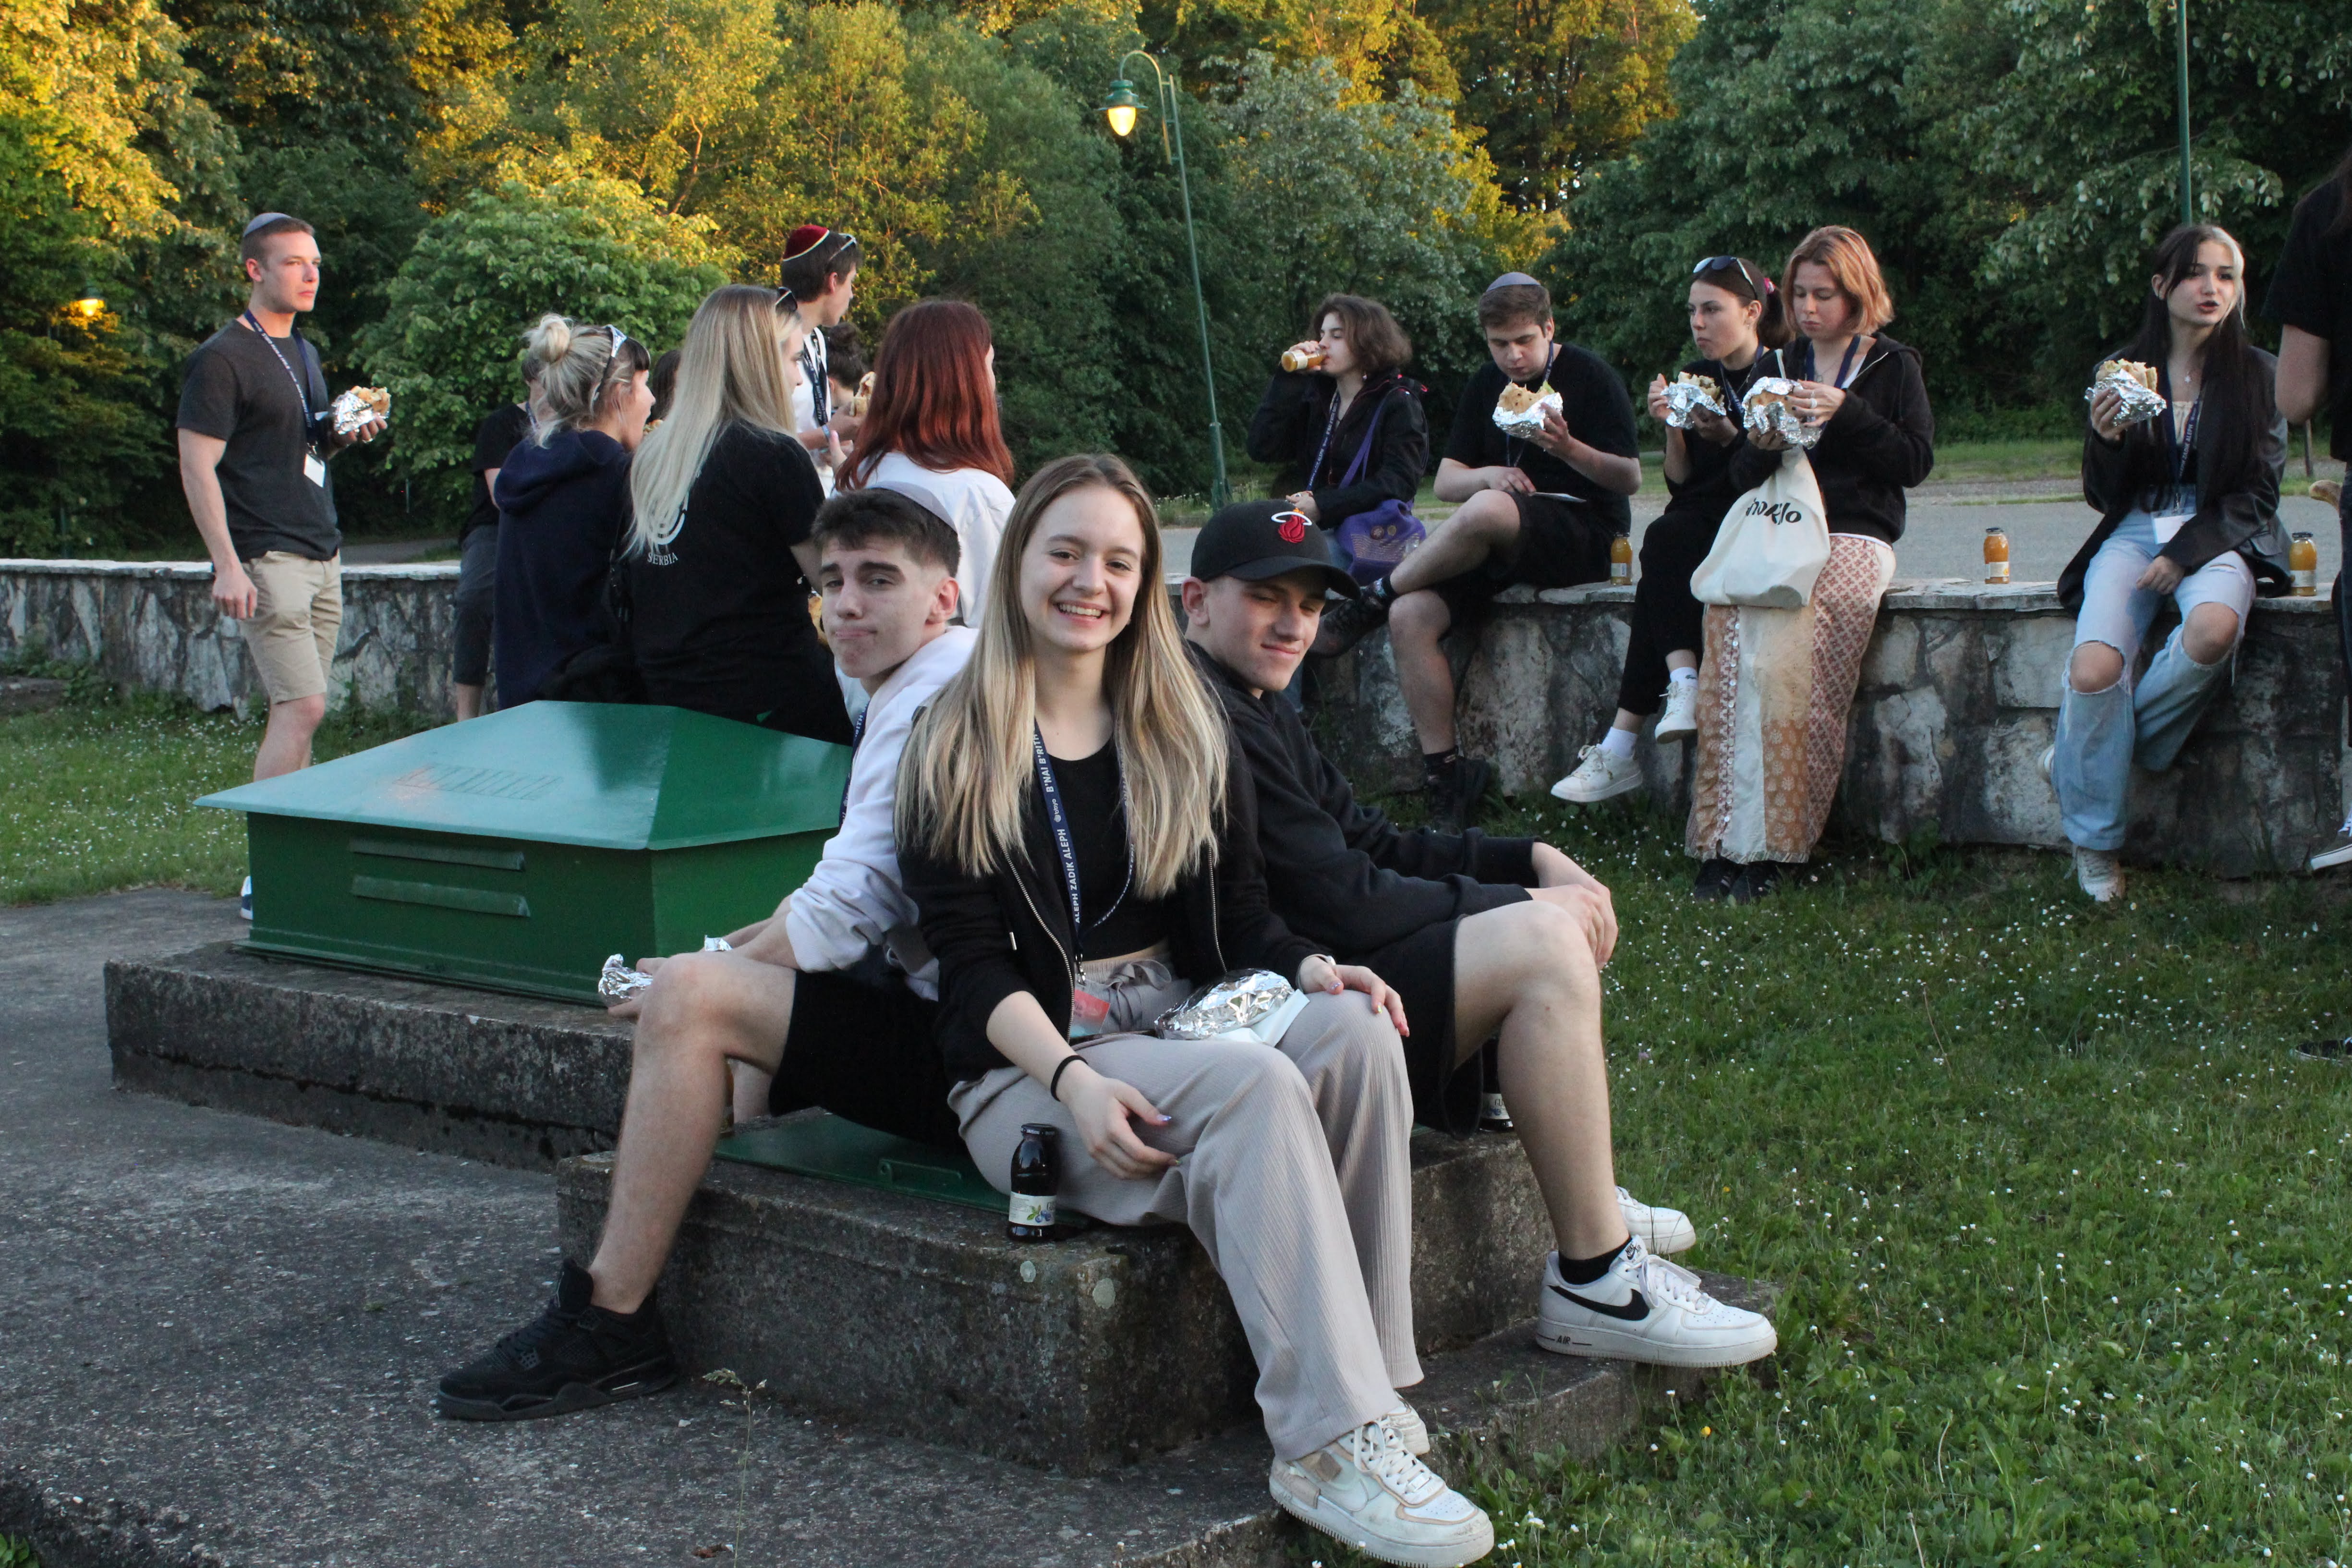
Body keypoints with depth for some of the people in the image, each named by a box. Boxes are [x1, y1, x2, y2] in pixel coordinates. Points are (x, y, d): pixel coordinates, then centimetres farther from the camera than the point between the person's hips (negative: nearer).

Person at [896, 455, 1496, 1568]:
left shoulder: (1187, 736, 16)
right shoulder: (953, 752, 2)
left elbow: (1236, 922, 13)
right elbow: (972, 965, -6)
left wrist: (1314, 969, -10)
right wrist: (1074, 1081, -22)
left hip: (1186, 1031, 5)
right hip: (1030, 1070, -4)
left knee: (1354, 1031, -28)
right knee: (1253, 1083, -34)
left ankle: (1376, 1391, -27)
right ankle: (1330, 1445, -36)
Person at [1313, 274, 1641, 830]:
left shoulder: (1590, 377, 0)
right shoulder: (1485, 386, 16)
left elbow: (1631, 478, -4)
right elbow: (1445, 481, 12)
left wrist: (1568, 449, -22)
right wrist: (1487, 475, -12)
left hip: (1583, 533, -6)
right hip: (1499, 546, 6)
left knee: (1485, 511, -39)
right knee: (1411, 617, -23)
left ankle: (1372, 601, -17)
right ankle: (1445, 774, -18)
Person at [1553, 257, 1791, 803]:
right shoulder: (1695, 379, 13)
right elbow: (1681, 485, 9)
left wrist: (1730, 438, -19)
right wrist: (1672, 427, -7)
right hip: (1699, 527, 5)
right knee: (1665, 538, -30)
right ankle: (1684, 682, -42)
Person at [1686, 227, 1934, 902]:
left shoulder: (1893, 367, 13)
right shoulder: (1775, 369, 22)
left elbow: (1915, 461, 2)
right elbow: (1742, 479, 18)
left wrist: (1846, 413, -8)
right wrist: (1759, 446, -4)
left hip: (1853, 537, -3)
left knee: (1781, 651, -31)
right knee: (1734, 647, -28)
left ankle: (1764, 844, -27)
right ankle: (1725, 842, -29)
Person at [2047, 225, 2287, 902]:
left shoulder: (2259, 375, 4)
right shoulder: (2123, 370, 8)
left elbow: (2256, 494, 1)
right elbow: (2105, 497, 8)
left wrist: (2187, 552, -14)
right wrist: (2105, 439, -13)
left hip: (2221, 538, -1)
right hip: (2134, 534, 1)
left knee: (2215, 626, -38)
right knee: (2094, 669, -29)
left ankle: (2087, 749, -13)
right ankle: (2095, 841, -10)